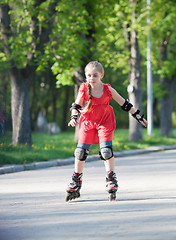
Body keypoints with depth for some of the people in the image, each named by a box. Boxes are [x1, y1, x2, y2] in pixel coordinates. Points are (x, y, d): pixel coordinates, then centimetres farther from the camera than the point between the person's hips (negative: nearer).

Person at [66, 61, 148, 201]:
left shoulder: (108, 89, -14)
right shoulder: (84, 89, -13)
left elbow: (124, 104, -2)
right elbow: (76, 106, 0)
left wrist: (138, 117, 2)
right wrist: (74, 117, -20)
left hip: (105, 122, -1)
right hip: (88, 122, 1)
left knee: (106, 150, -16)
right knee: (81, 151, -1)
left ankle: (112, 180, 0)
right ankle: (76, 185, 13)